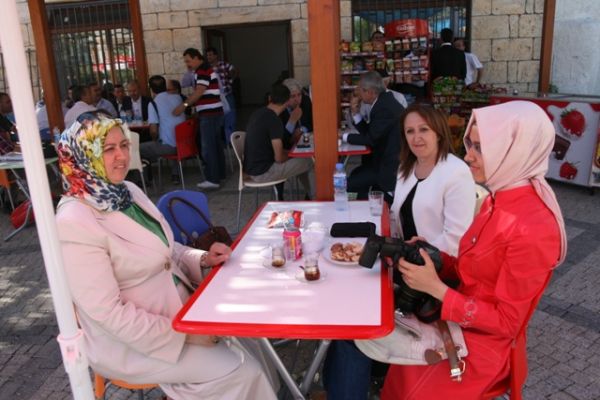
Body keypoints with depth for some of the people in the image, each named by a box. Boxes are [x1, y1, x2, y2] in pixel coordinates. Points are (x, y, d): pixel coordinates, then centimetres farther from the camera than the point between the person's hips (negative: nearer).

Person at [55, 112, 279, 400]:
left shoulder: (129, 192, 3)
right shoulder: (74, 223, -22)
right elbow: (109, 312, -23)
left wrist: (202, 259, -5)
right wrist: (182, 335, -20)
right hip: (129, 342, -7)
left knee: (246, 341, 0)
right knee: (238, 370, -12)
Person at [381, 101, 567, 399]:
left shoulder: (533, 228, -28)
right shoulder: (499, 199, -1)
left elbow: (506, 323, -22)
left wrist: (435, 288, -25)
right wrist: (431, 256, -8)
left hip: (485, 343, -7)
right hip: (457, 323, 7)